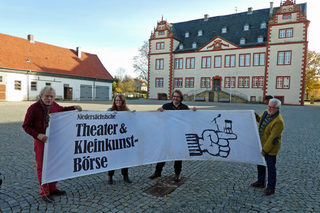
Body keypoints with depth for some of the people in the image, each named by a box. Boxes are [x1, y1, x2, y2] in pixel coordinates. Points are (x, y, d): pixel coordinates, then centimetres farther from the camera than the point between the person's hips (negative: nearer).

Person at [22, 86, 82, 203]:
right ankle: (44, 193, 19)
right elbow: (26, 126, -11)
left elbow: (62, 109, 24)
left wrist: (74, 107, 9)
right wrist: (38, 135, -26)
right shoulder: (33, 108, -15)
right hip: (41, 141, -6)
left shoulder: (54, 105, 1)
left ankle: (52, 189, 31)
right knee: (42, 167, 5)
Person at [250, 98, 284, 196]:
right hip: (261, 144, 9)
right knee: (260, 164, 20)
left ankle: (271, 188, 18)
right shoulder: (265, 113, 0)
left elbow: (272, 138, -25)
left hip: (271, 148, -9)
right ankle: (261, 182, 38)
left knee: (271, 167, 4)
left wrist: (265, 150, -23)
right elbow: (260, 121, 25)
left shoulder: (278, 121, -25)